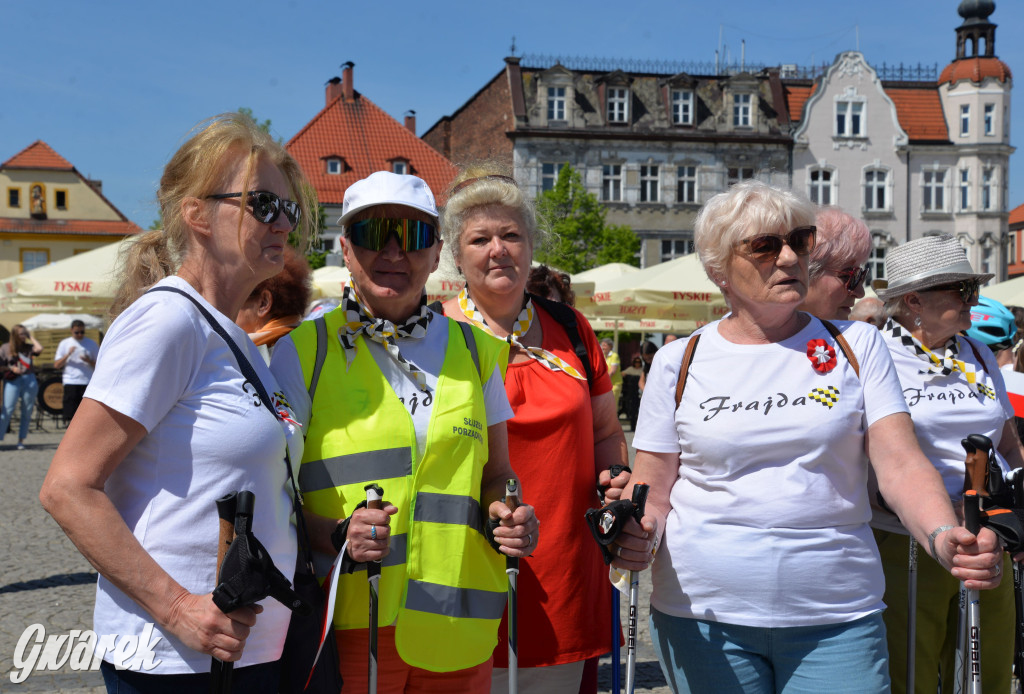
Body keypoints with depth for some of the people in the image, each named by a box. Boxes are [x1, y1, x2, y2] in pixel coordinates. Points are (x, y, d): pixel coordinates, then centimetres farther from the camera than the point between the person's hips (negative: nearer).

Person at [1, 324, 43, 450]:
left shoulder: (28, 347, 10)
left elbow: (39, 348, -11)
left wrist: (31, 337, 1)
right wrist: (11, 368, -12)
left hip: (29, 380, 2)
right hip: (12, 381, -2)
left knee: (27, 412, 3)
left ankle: (21, 440, 10)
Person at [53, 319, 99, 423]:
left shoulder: (92, 343, 10)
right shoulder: (64, 343, 10)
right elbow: (57, 365, 5)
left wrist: (88, 361, -11)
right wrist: (68, 354, -9)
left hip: (88, 382, 0)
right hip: (70, 382, 0)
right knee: (70, 414, -3)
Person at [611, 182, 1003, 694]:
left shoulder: (857, 347, 5)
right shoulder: (679, 363, 3)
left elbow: (901, 464, -4)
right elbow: (652, 493, 6)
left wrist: (943, 535, -23)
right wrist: (636, 538, -16)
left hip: (838, 618, 1)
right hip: (703, 610, 0)